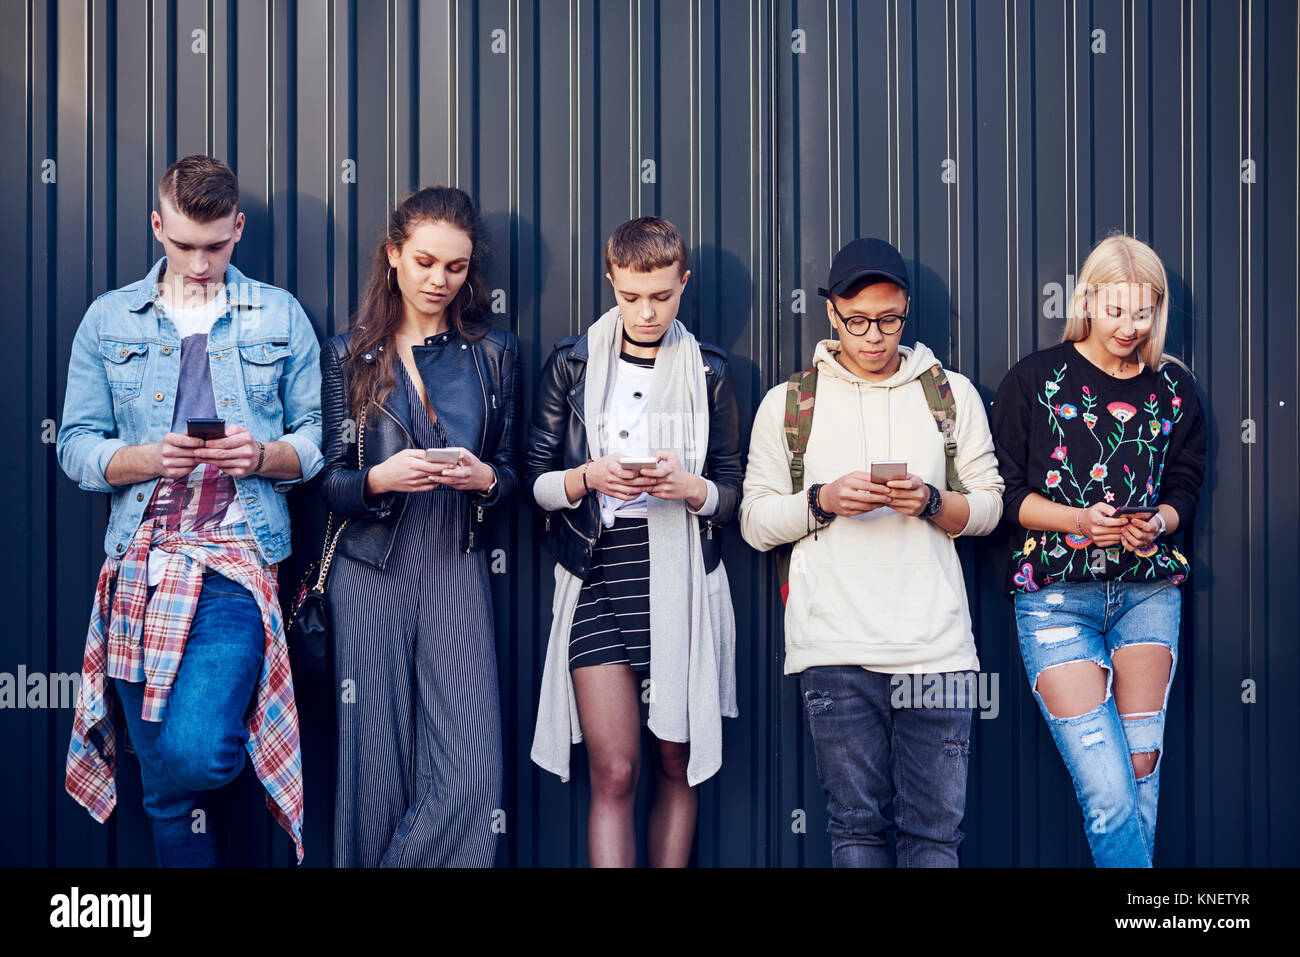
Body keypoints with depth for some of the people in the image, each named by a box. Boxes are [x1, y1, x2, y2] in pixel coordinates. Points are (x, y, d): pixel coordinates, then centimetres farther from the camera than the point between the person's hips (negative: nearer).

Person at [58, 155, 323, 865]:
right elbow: (76, 447, 8)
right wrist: (148, 458, -11)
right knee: (165, 791, 6)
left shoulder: (281, 316, 11)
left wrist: (263, 455, -13)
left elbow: (317, 440, 8)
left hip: (237, 559, -2)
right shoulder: (108, 320, 13)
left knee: (195, 755, -23)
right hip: (139, 561, 2)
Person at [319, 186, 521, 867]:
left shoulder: (494, 353, 12)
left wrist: (485, 479, -9)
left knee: (469, 770, -11)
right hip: (371, 573, -1)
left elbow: (511, 473, 13)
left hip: (456, 570, 1)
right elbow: (328, 483, 4)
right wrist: (380, 479, -16)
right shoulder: (348, 355, 9)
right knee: (376, 763, -1)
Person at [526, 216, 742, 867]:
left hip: (682, 585, 1)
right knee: (613, 772, -6)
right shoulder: (572, 364, 7)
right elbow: (535, 482, 7)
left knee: (676, 764, 7)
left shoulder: (708, 372, 9)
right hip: (598, 585, -1)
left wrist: (690, 488, -12)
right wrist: (588, 478, -13)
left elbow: (731, 494, 9)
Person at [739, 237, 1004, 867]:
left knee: (933, 827, -1)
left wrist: (931, 502, -8)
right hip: (834, 648, 0)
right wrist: (823, 500, -9)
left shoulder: (952, 394, 13)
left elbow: (989, 507, 12)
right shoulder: (787, 405, 11)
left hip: (935, 643, 1)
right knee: (856, 824, 3)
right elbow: (756, 522, 9)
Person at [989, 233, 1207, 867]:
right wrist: (1078, 519, -16)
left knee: (1143, 774, 2)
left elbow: (1183, 489, 14)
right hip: (1055, 594, -3)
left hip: (1148, 590, 3)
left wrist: (1156, 522, -9)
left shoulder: (1173, 387, 10)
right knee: (1107, 793, -11)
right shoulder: (1036, 380, 0)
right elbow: (1004, 492, 0)